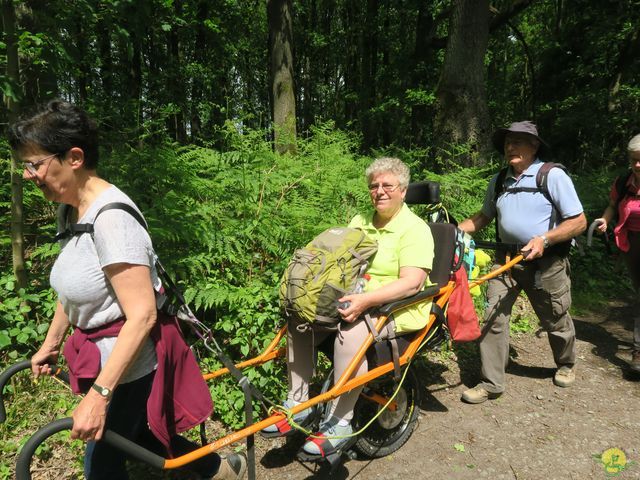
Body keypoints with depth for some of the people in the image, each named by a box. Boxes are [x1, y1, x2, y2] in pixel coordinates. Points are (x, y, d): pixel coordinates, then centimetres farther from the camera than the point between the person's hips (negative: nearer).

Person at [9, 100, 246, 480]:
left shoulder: (112, 216, -27)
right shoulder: (74, 210, 2)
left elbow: (142, 316, -29)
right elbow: (73, 289, 15)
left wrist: (98, 394, -29)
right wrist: (51, 344, 25)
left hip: (128, 364, -9)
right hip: (102, 354, 9)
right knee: (132, 434, 23)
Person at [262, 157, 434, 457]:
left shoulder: (415, 229, -7)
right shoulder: (359, 222, 15)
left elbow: (412, 282, -20)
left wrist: (366, 300, -32)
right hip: (355, 300, 7)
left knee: (350, 332, -36)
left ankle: (339, 424, -21)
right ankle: (297, 404, -4)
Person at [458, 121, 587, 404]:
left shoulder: (553, 176, -8)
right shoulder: (499, 181, 9)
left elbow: (579, 221, -10)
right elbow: (484, 217, 18)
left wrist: (544, 239, -23)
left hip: (545, 262, -4)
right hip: (506, 258, 4)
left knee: (555, 320, 14)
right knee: (493, 317, -5)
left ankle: (566, 365, 44)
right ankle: (491, 383, 5)